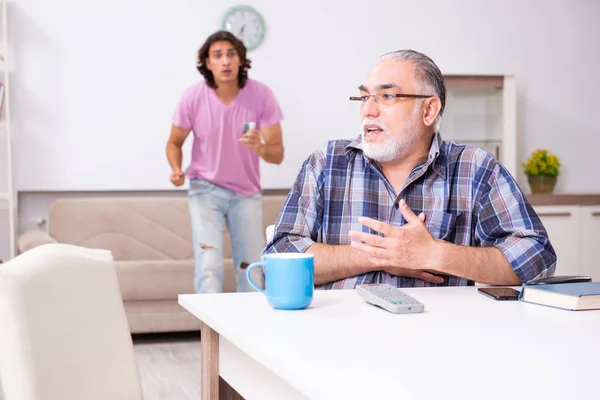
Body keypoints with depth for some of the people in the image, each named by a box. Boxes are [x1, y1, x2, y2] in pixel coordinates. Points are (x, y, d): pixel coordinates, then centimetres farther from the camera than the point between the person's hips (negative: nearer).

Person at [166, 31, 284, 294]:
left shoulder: (261, 94, -14)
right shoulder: (193, 96, -14)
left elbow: (278, 154, -13)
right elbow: (175, 142, 2)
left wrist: (260, 148, -36)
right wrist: (177, 170, -18)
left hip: (246, 192, 1)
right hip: (206, 189, -1)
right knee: (209, 268, -17)